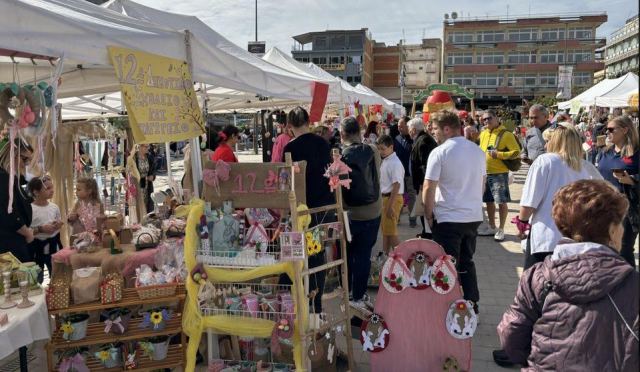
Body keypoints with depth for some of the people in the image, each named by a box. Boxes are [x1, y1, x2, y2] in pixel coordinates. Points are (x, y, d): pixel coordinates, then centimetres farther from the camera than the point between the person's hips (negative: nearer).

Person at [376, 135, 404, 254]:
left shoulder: (395, 163, -17)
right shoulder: (385, 161, 9)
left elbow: (396, 185, -21)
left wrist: (390, 206, -22)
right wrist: (384, 202, 16)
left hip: (393, 198, -9)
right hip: (385, 197, 9)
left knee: (391, 232, -5)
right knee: (385, 230, 18)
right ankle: (385, 255, 29)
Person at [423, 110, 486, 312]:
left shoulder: (439, 152, -13)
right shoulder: (478, 151, 7)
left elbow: (429, 189, -13)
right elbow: (481, 183, 16)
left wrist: (428, 215, -2)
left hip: (448, 219, -6)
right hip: (474, 216, 6)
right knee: (467, 263, 19)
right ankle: (472, 308, 26)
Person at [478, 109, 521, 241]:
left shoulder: (506, 134, -10)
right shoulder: (483, 134, 10)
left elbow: (516, 152, -14)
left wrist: (498, 154, -23)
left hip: (499, 173, -6)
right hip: (485, 173, 6)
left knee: (501, 202, -2)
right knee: (489, 201, 13)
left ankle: (501, 229, 10)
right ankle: (492, 227, 26)